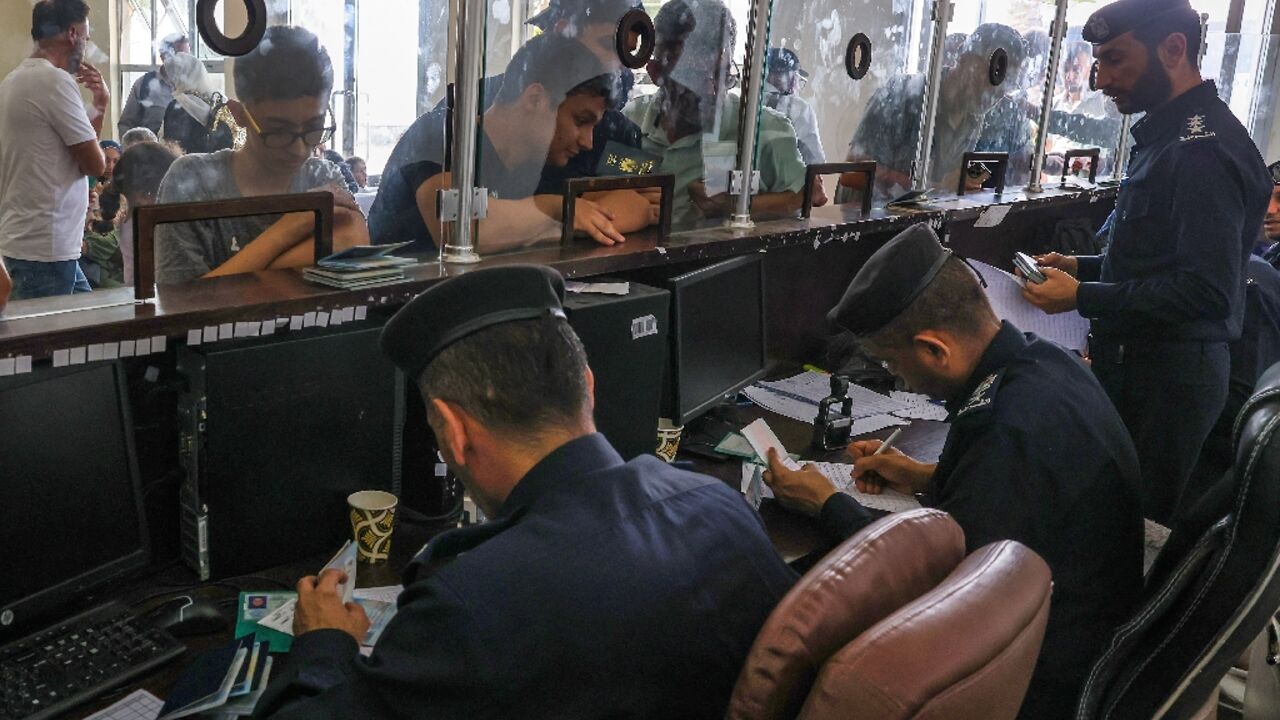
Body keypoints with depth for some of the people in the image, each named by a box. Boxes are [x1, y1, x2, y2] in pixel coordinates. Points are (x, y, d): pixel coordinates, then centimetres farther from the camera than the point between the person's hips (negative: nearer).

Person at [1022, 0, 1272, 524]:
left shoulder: (1203, 148, -19)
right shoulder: (1166, 135, 14)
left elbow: (1208, 291, -25)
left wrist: (1083, 298, -20)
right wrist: (1082, 268, 10)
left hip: (1167, 377, -10)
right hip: (1136, 361, 10)